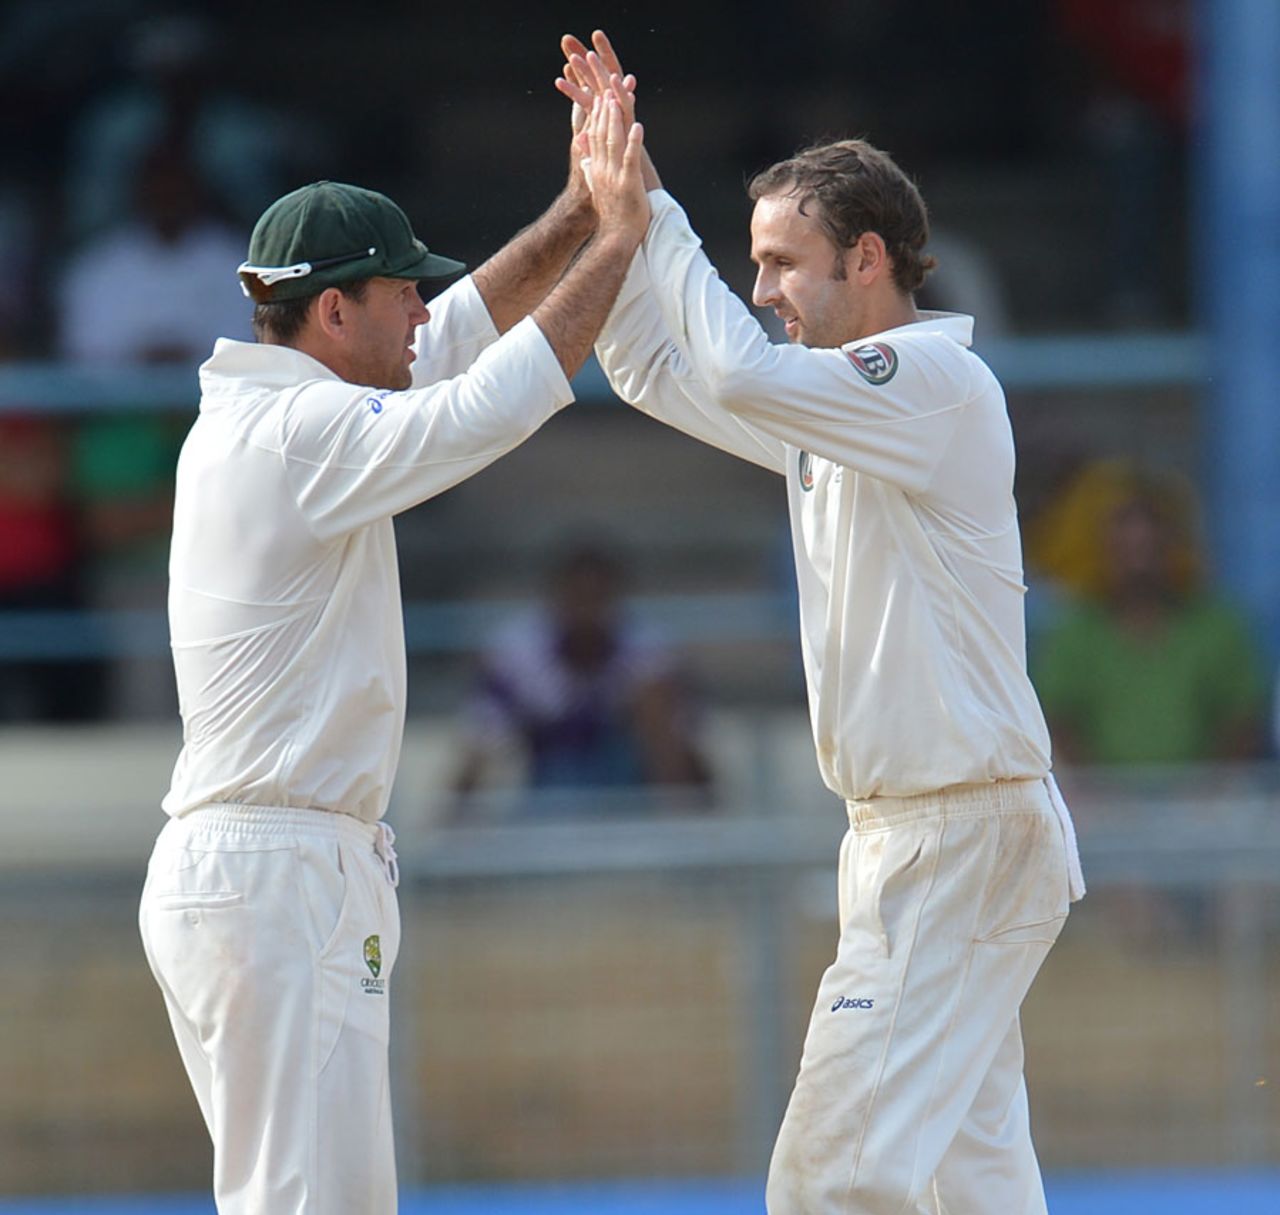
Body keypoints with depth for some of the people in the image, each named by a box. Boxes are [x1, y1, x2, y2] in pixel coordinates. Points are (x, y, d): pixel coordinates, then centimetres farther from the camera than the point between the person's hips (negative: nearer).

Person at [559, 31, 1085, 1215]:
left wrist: (653, 215, -17)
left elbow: (737, 374, -28)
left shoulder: (939, 382, -14)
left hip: (963, 838, -10)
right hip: (910, 836, 10)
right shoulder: (836, 401, 15)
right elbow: (654, 367, 23)